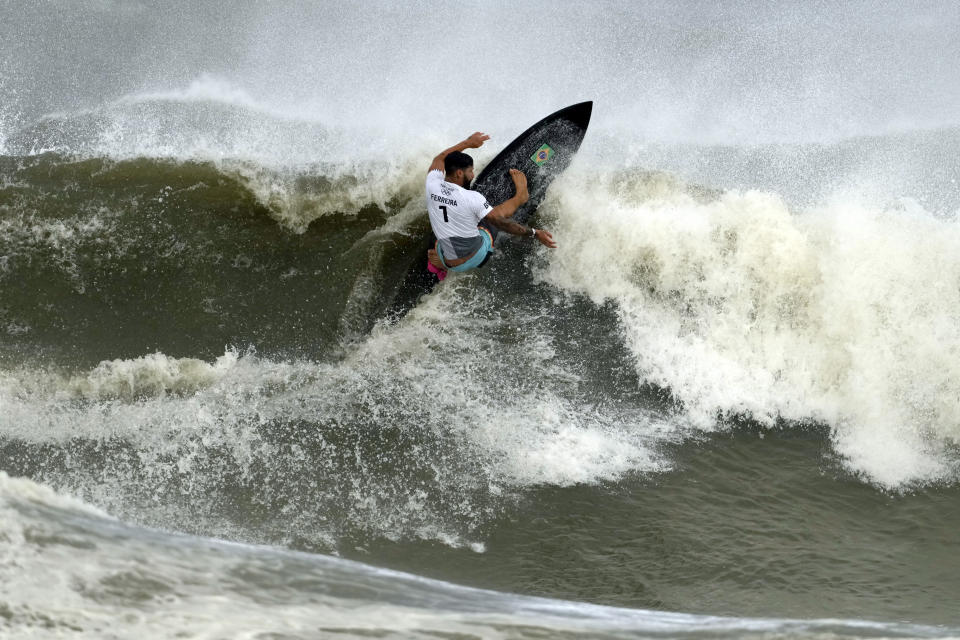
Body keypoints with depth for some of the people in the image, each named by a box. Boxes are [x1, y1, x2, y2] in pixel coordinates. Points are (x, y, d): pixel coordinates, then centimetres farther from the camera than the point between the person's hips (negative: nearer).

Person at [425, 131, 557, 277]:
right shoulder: (471, 198, -24)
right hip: (475, 259, -4)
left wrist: (467, 143, 25)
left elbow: (439, 159, 14)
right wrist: (534, 233, -18)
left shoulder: (432, 185, -8)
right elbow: (500, 222, -22)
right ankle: (520, 196, 43)